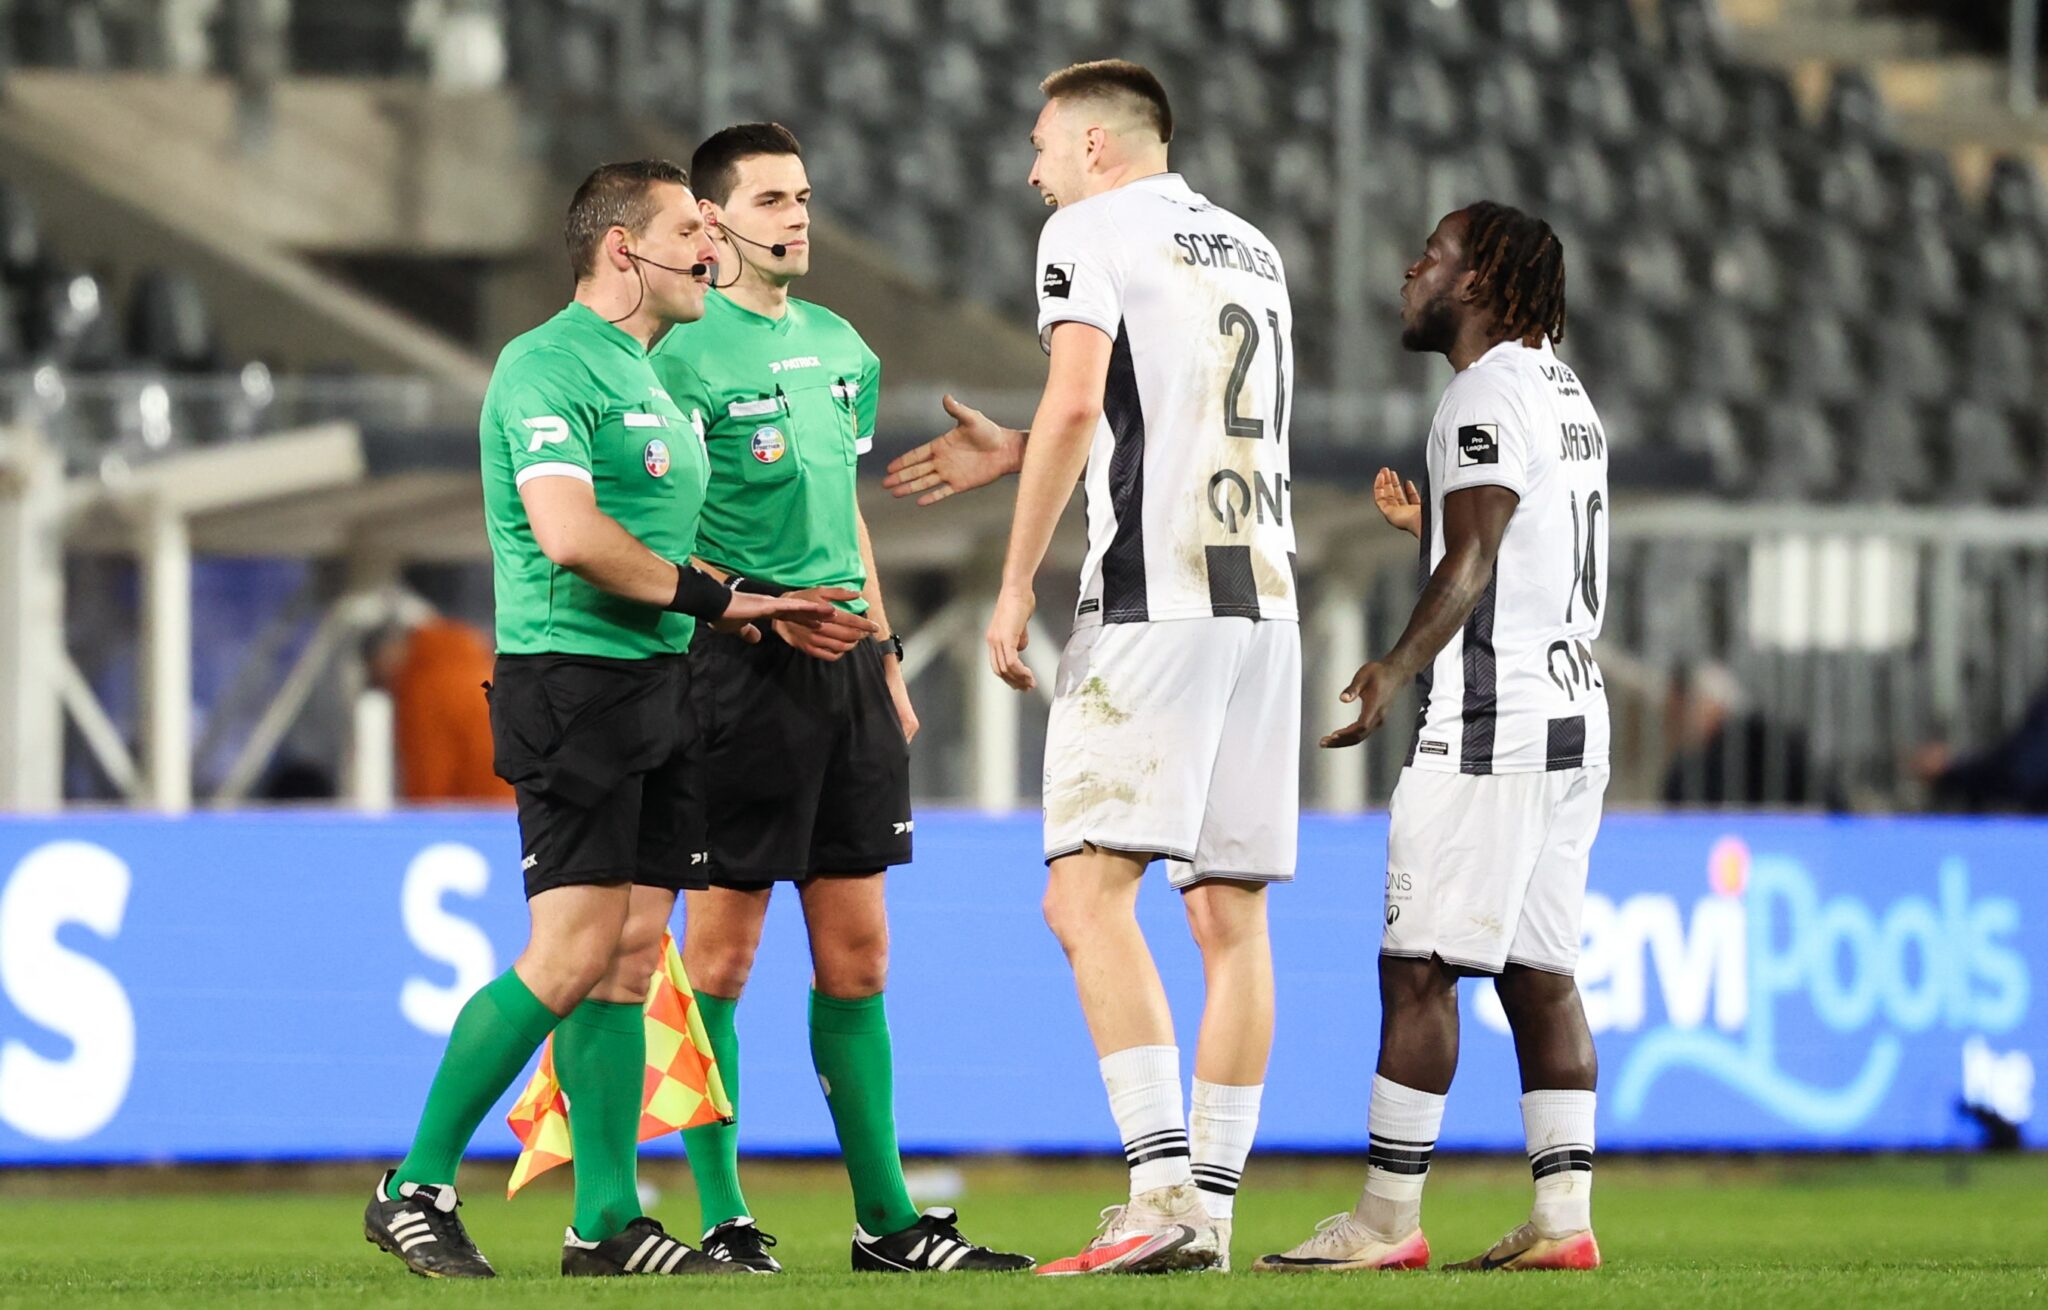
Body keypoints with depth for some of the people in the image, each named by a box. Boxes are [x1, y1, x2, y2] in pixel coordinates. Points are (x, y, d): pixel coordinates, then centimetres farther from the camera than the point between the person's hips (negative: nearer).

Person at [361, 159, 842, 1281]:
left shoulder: (647, 378, 21)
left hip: (657, 685, 9)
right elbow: (570, 533, -22)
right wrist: (711, 597, -15)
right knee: (570, 954, -12)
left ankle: (606, 1221, 7)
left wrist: (764, 619, 9)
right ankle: (415, 1189, -4)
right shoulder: (547, 365, -10)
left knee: (630, 957, 5)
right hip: (572, 679, -9)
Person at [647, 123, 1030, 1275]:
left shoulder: (842, 348, 17)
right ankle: (723, 1216, 1)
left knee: (856, 951, 8)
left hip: (842, 659, 7)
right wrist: (769, 611, -19)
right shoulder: (683, 354, -6)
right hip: (738, 665, -7)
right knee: (723, 949, -4)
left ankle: (888, 1217, 11)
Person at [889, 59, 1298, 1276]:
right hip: (1265, 594, 8)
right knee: (1229, 912, 8)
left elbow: (1077, 407, -13)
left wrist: (1016, 580, -8)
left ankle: (1164, 1194, -24)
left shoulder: (1091, 232, 0)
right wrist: (1013, 454, 39)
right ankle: (1213, 1202, 8)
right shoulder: (1252, 251, 23)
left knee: (1089, 893, -12)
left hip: (1152, 593, -8)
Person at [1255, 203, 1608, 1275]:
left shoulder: (1489, 396, -10)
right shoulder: (1564, 394, 20)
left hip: (1491, 723, -10)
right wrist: (1427, 526, 37)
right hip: (1572, 712, 10)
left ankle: (1386, 1220, -9)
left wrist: (1398, 666, -31)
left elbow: (1474, 560, -22)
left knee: (1419, 966, -8)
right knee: (1538, 971, 7)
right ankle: (1564, 1217, 2)